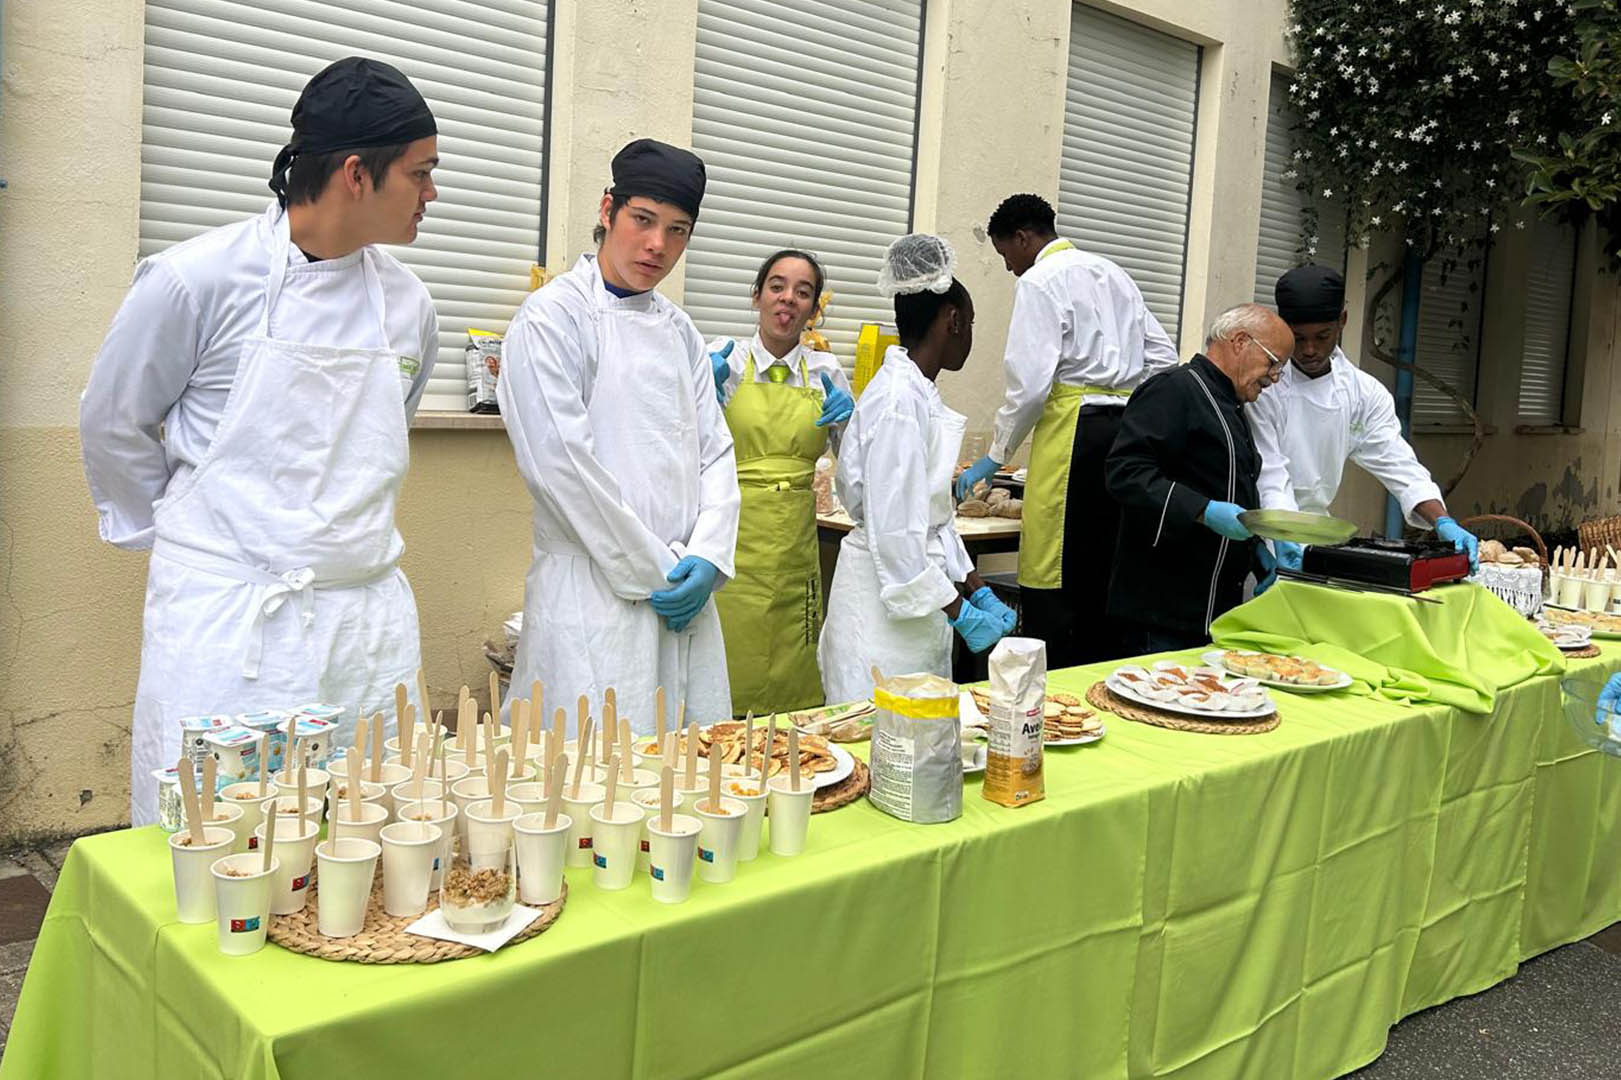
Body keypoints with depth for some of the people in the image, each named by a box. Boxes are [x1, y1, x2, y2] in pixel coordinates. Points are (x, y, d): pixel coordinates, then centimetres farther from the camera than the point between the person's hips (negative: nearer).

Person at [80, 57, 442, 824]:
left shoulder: (406, 303, 7)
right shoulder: (200, 278, -8)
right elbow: (112, 422, 5)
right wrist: (171, 537, 12)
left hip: (367, 619, 5)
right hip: (227, 620, -4)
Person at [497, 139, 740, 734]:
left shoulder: (678, 329, 14)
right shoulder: (551, 316, -6)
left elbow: (715, 451, 11)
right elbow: (559, 463, -15)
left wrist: (706, 557, -5)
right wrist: (654, 571, -12)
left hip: (684, 595, 7)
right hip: (596, 593, -6)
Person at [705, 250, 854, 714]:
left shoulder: (826, 372, 10)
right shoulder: (724, 358, 2)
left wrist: (847, 419, -2)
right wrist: (706, 392, -14)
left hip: (794, 549, 3)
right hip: (731, 542, -3)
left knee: (791, 690, 5)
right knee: (725, 681, -4)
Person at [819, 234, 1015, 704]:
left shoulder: (919, 395, 12)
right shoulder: (898, 400, -17)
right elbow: (894, 529, -21)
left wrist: (978, 592, 13)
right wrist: (960, 612, -16)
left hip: (918, 600, 10)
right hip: (885, 610, -10)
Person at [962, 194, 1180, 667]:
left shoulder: (1039, 282, -4)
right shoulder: (1112, 273, 20)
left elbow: (1028, 381, -12)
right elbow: (1163, 356, 17)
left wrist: (996, 456, -2)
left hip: (1073, 432, -8)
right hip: (1127, 430, 8)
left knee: (1051, 583, -5)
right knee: (1105, 573, 12)